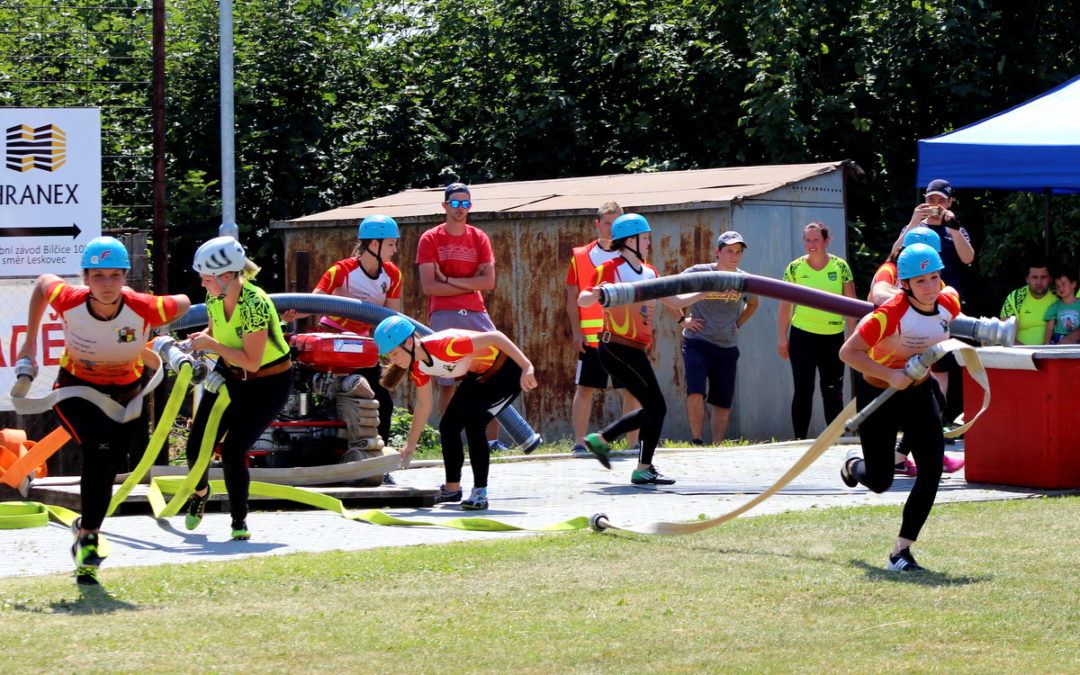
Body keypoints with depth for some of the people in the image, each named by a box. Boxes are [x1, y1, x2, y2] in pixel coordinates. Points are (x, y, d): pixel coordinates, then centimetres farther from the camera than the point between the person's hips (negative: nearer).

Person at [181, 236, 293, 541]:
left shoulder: (254, 304, -32)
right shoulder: (215, 298, -10)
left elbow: (251, 361, -31)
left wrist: (211, 344, -27)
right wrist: (200, 339, -11)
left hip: (268, 383, -6)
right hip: (229, 375, 6)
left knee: (233, 451, -14)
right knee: (197, 447, 1)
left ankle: (240, 520, 10)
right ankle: (200, 493, 35)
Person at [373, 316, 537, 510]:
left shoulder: (444, 345, -35)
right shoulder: (417, 368, -8)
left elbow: (495, 337, -33)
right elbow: (423, 405, 8)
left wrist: (527, 367, -37)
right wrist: (410, 444, 13)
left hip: (507, 370, -9)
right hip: (479, 375, 9)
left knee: (473, 423, -22)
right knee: (448, 425, 6)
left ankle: (480, 493, -16)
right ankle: (451, 489, 24)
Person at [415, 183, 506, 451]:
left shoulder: (479, 238, 11)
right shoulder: (430, 239, 2)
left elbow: (489, 281, 1)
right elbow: (429, 286, -7)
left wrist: (450, 280, -6)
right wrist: (469, 285, -4)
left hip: (476, 313, 3)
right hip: (443, 316, -3)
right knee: (447, 382, -3)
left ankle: (492, 439, -1)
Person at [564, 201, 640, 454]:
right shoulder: (581, 257, 6)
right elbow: (573, 296, 5)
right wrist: (576, 331, -4)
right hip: (591, 336, -1)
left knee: (632, 390, 1)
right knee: (584, 388, -1)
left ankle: (633, 442, 8)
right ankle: (579, 442, 3)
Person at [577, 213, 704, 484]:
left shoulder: (649, 272, 16)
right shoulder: (610, 269, -9)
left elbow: (675, 301, 20)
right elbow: (583, 301, -16)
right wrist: (595, 294, -38)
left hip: (635, 350, 9)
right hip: (617, 347, -9)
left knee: (651, 410, 13)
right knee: (656, 406, -9)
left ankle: (601, 439, 24)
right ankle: (644, 470, -5)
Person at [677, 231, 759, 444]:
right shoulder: (699, 273, -8)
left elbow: (753, 303, 27)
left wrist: (738, 323, 13)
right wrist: (682, 319, -4)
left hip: (726, 348, 4)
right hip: (697, 344, -4)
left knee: (723, 401, 5)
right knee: (695, 392, -20)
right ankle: (697, 442, -15)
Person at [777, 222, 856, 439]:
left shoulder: (840, 266, 1)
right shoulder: (795, 268, 0)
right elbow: (785, 304, 4)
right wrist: (782, 337, 1)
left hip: (833, 336, 1)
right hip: (803, 336, -1)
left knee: (833, 391, 7)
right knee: (803, 390, -3)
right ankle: (799, 440, 0)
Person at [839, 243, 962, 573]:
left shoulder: (949, 303, -12)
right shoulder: (891, 313, -30)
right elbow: (848, 352, -27)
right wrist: (889, 375, -34)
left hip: (919, 391, 5)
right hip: (877, 394, -5)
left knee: (932, 468, -12)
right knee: (880, 482, 2)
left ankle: (902, 551, -5)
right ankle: (854, 465, 42)